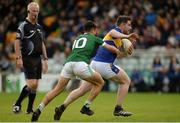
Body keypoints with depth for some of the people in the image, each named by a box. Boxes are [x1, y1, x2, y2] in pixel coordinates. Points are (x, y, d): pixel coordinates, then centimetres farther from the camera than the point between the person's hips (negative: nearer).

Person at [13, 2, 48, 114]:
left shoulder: (39, 27, 15)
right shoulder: (24, 26, -7)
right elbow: (17, 42, -11)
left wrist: (45, 59, 16)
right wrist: (19, 58, -18)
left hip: (38, 59, 7)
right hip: (28, 59, -7)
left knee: (35, 86, 5)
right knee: (31, 84, -15)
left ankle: (30, 109, 12)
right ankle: (17, 104, -3)